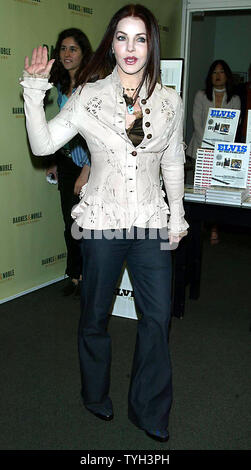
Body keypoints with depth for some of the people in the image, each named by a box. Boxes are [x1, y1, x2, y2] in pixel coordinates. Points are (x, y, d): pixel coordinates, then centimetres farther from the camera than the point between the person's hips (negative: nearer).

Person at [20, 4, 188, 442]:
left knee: (157, 316, 5)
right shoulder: (88, 97, -3)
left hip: (151, 224, 2)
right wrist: (34, 89, -16)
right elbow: (42, 144, -8)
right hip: (102, 222, -2)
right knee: (95, 315, 12)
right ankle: (96, 396, 37)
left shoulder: (170, 101, 3)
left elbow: (173, 164, 11)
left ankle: (149, 411, 25)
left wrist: (176, 217, 10)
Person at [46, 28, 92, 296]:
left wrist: (87, 170, -19)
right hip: (67, 159, 7)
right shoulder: (61, 85, 11)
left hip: (90, 161, -6)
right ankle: (75, 275, 24)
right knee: (70, 221, 9)